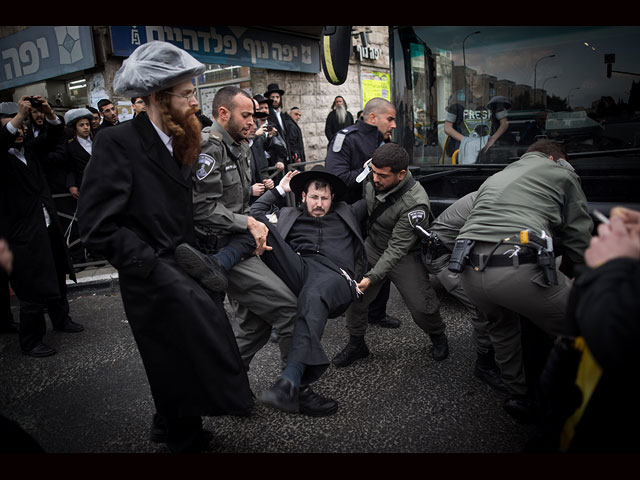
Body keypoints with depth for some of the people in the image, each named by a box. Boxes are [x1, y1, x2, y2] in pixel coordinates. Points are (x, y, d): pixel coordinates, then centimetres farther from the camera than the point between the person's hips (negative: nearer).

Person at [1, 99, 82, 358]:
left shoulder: (29, 149, 10)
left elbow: (54, 136, 11)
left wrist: (49, 113, -7)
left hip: (48, 225, 7)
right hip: (25, 233, -7)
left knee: (56, 277, 21)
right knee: (34, 289, -3)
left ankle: (61, 318, 41)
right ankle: (30, 341, 14)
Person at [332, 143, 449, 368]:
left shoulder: (415, 204, -31)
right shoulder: (372, 180, -14)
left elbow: (397, 247, -27)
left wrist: (373, 277, -29)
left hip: (404, 255, -5)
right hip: (372, 247, 5)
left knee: (421, 306, -10)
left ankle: (437, 336, 26)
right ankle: (356, 344, 20)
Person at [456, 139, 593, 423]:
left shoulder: (495, 178, 34)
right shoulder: (561, 173, 18)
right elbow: (579, 238, 17)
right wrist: (573, 281, 32)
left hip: (470, 271, 7)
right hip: (520, 269, -7)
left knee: (502, 328, 32)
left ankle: (518, 399, 40)